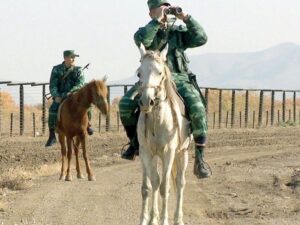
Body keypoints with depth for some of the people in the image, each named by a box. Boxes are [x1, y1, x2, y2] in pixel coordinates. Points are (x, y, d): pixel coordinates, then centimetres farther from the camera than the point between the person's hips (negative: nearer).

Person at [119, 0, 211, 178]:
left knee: (197, 109, -28)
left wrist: (186, 18, -3)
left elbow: (201, 39, 2)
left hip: (179, 79, 0)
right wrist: (157, 21, -17)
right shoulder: (147, 31, 10)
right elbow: (141, 41, -15)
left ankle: (200, 160, -23)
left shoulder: (178, 32, 15)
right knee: (125, 105, -24)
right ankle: (135, 142, 2)